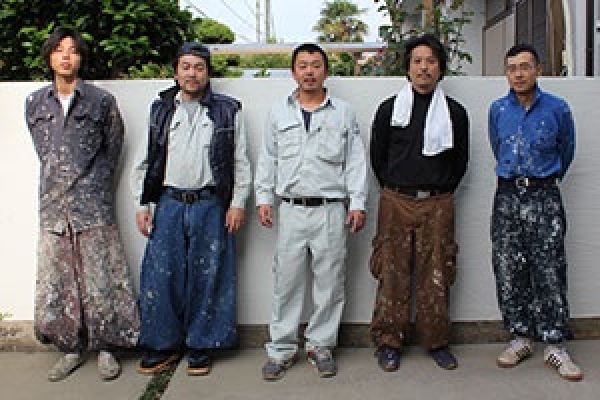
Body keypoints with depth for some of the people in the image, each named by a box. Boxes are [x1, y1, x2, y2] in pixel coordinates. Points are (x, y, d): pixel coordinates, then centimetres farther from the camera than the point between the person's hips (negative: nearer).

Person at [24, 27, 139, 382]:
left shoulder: (101, 100, 1)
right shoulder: (35, 103, 11)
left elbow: (113, 150, 8)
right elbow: (43, 152, 19)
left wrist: (94, 185, 9)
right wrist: (59, 181, 15)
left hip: (94, 206, -3)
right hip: (53, 206, 4)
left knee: (99, 281, 1)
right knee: (56, 282, 7)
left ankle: (106, 349, 15)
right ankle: (72, 349, 21)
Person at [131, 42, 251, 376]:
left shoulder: (228, 110, 5)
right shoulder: (160, 110, 11)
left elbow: (241, 161, 3)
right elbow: (144, 162, 12)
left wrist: (238, 203, -3)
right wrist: (142, 205, 5)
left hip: (210, 205, -2)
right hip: (168, 203, 2)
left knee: (207, 277, 3)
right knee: (160, 275, 2)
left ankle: (201, 345, 18)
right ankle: (164, 344, 18)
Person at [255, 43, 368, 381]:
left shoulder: (343, 112, 6)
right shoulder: (279, 112, 10)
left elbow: (355, 160, 3)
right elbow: (268, 159, 12)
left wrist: (358, 203, -3)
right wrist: (264, 198, 4)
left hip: (331, 210, -1)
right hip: (291, 209, 1)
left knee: (329, 281, 5)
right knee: (287, 280, 4)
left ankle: (321, 345, 20)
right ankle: (282, 349, 15)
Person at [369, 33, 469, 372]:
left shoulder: (455, 112, 8)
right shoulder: (390, 108, 7)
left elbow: (461, 160, 15)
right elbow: (377, 155, 12)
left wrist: (442, 191, 10)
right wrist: (395, 190, 9)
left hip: (437, 204, 1)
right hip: (396, 202, 0)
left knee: (436, 274, 2)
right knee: (393, 271, 0)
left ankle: (437, 342, 16)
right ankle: (390, 342, 11)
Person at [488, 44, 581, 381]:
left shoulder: (558, 109, -1)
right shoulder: (498, 109, 7)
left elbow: (566, 153, 13)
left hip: (545, 196, -3)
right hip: (508, 195, 3)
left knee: (549, 272, -5)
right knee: (508, 271, 4)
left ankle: (555, 345, 4)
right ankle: (521, 337, 17)